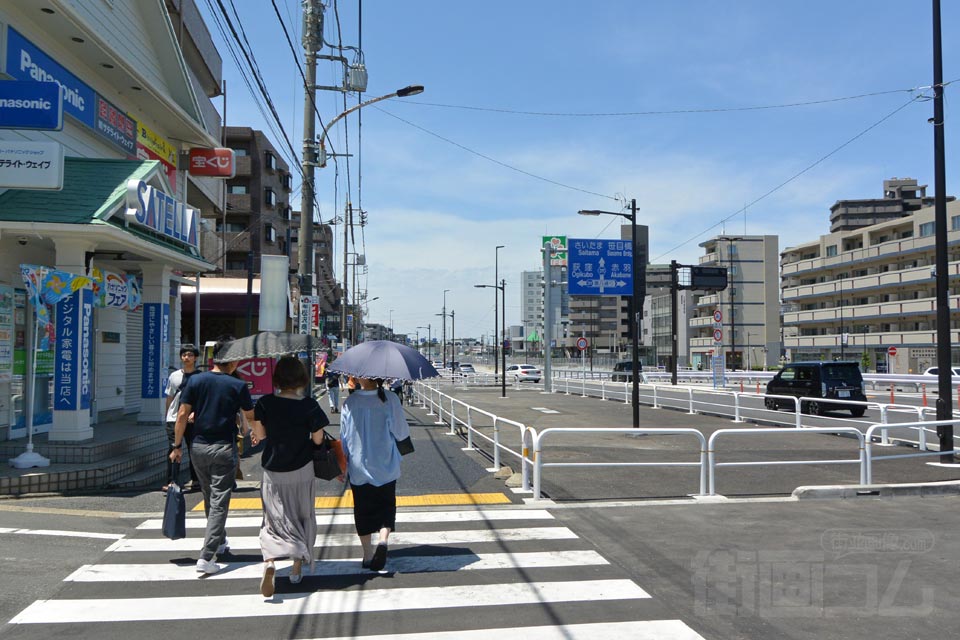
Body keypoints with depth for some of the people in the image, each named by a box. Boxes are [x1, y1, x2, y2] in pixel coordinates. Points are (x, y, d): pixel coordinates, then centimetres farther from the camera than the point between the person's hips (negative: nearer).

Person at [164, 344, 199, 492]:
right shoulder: (174, 376, 10)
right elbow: (169, 398, 15)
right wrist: (167, 416, 12)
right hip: (174, 419, 2)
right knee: (173, 449, -7)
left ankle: (195, 480, 17)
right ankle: (171, 481, -7)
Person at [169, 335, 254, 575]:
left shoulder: (195, 380, -1)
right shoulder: (238, 386, -6)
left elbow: (182, 415, -3)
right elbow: (251, 418, 4)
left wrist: (177, 446, 6)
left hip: (198, 447, 4)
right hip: (224, 449, -4)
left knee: (209, 497, 21)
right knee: (219, 502, -1)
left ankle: (219, 542, 37)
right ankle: (206, 557, -8)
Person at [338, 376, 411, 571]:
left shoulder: (350, 403, -10)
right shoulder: (390, 400, -13)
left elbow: (344, 438, -2)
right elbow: (402, 433, -6)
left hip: (358, 469, 1)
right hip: (386, 467, 0)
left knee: (363, 510, 14)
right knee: (386, 505, 15)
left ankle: (367, 555, 18)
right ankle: (383, 540, -9)